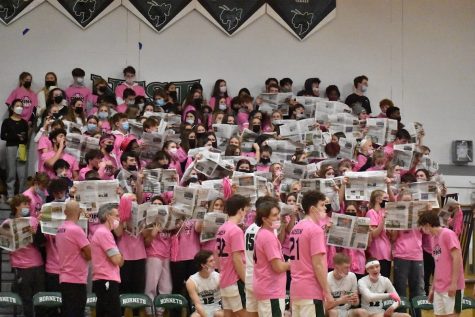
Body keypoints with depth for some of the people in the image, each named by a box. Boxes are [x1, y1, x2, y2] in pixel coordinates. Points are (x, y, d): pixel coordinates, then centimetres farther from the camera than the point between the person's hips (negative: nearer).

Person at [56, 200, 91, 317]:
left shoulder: (60, 229, 10)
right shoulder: (76, 230, -15)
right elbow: (90, 254, -13)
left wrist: (79, 254, 6)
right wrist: (84, 255, 5)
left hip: (64, 278, 8)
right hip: (76, 280, -8)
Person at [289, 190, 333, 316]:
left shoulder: (296, 228, 13)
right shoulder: (315, 229, -13)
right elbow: (318, 264, -16)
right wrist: (327, 291, -12)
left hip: (296, 288, 8)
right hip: (311, 290, -8)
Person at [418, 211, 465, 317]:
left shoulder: (448, 234, -7)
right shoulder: (434, 239, 16)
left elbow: (457, 258, -13)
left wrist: (454, 283, -18)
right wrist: (433, 288, 17)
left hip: (452, 287, -8)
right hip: (439, 288, 8)